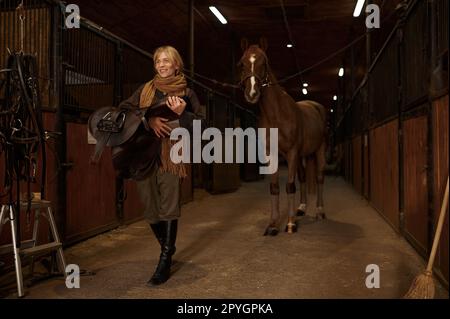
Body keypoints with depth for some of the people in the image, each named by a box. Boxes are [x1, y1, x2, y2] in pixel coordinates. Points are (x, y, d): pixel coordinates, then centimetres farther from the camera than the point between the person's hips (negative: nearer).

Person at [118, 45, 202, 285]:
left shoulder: (186, 93, 8)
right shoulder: (145, 89, 16)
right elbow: (123, 109, 3)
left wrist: (182, 113, -15)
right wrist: (148, 119, -13)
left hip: (171, 155, -3)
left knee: (169, 206, -8)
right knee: (150, 207, 9)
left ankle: (165, 261, -1)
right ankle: (167, 248, 31)